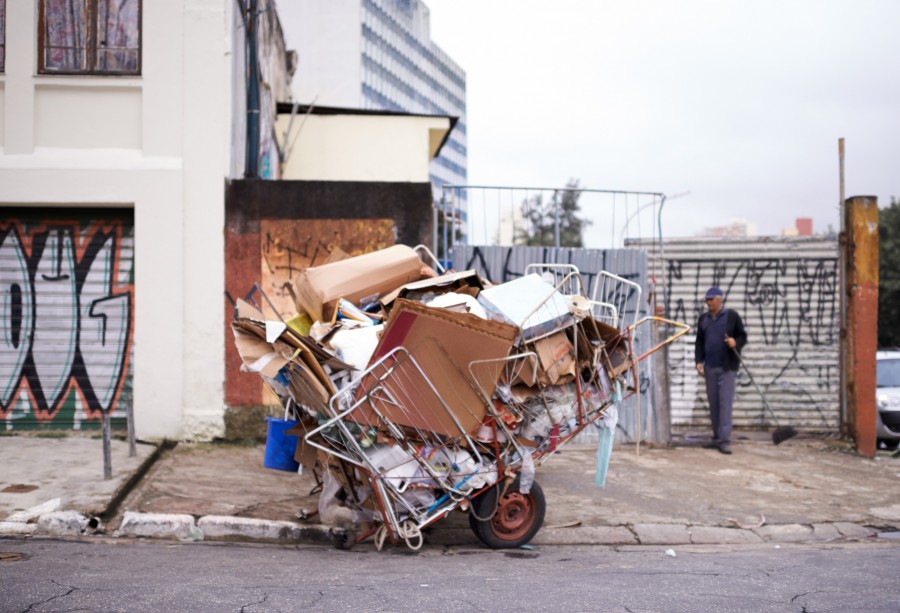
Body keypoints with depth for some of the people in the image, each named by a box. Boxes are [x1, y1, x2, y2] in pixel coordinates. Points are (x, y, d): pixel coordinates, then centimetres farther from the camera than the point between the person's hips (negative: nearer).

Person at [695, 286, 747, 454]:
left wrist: (735, 342, -19)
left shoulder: (732, 316, -1)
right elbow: (699, 342, 17)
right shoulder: (703, 319, 13)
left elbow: (743, 336, 2)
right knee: (713, 403, 8)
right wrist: (699, 361, 6)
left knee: (725, 403, -9)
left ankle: (725, 440, -10)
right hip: (710, 368, 5)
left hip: (727, 367, -5)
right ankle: (717, 437, 18)